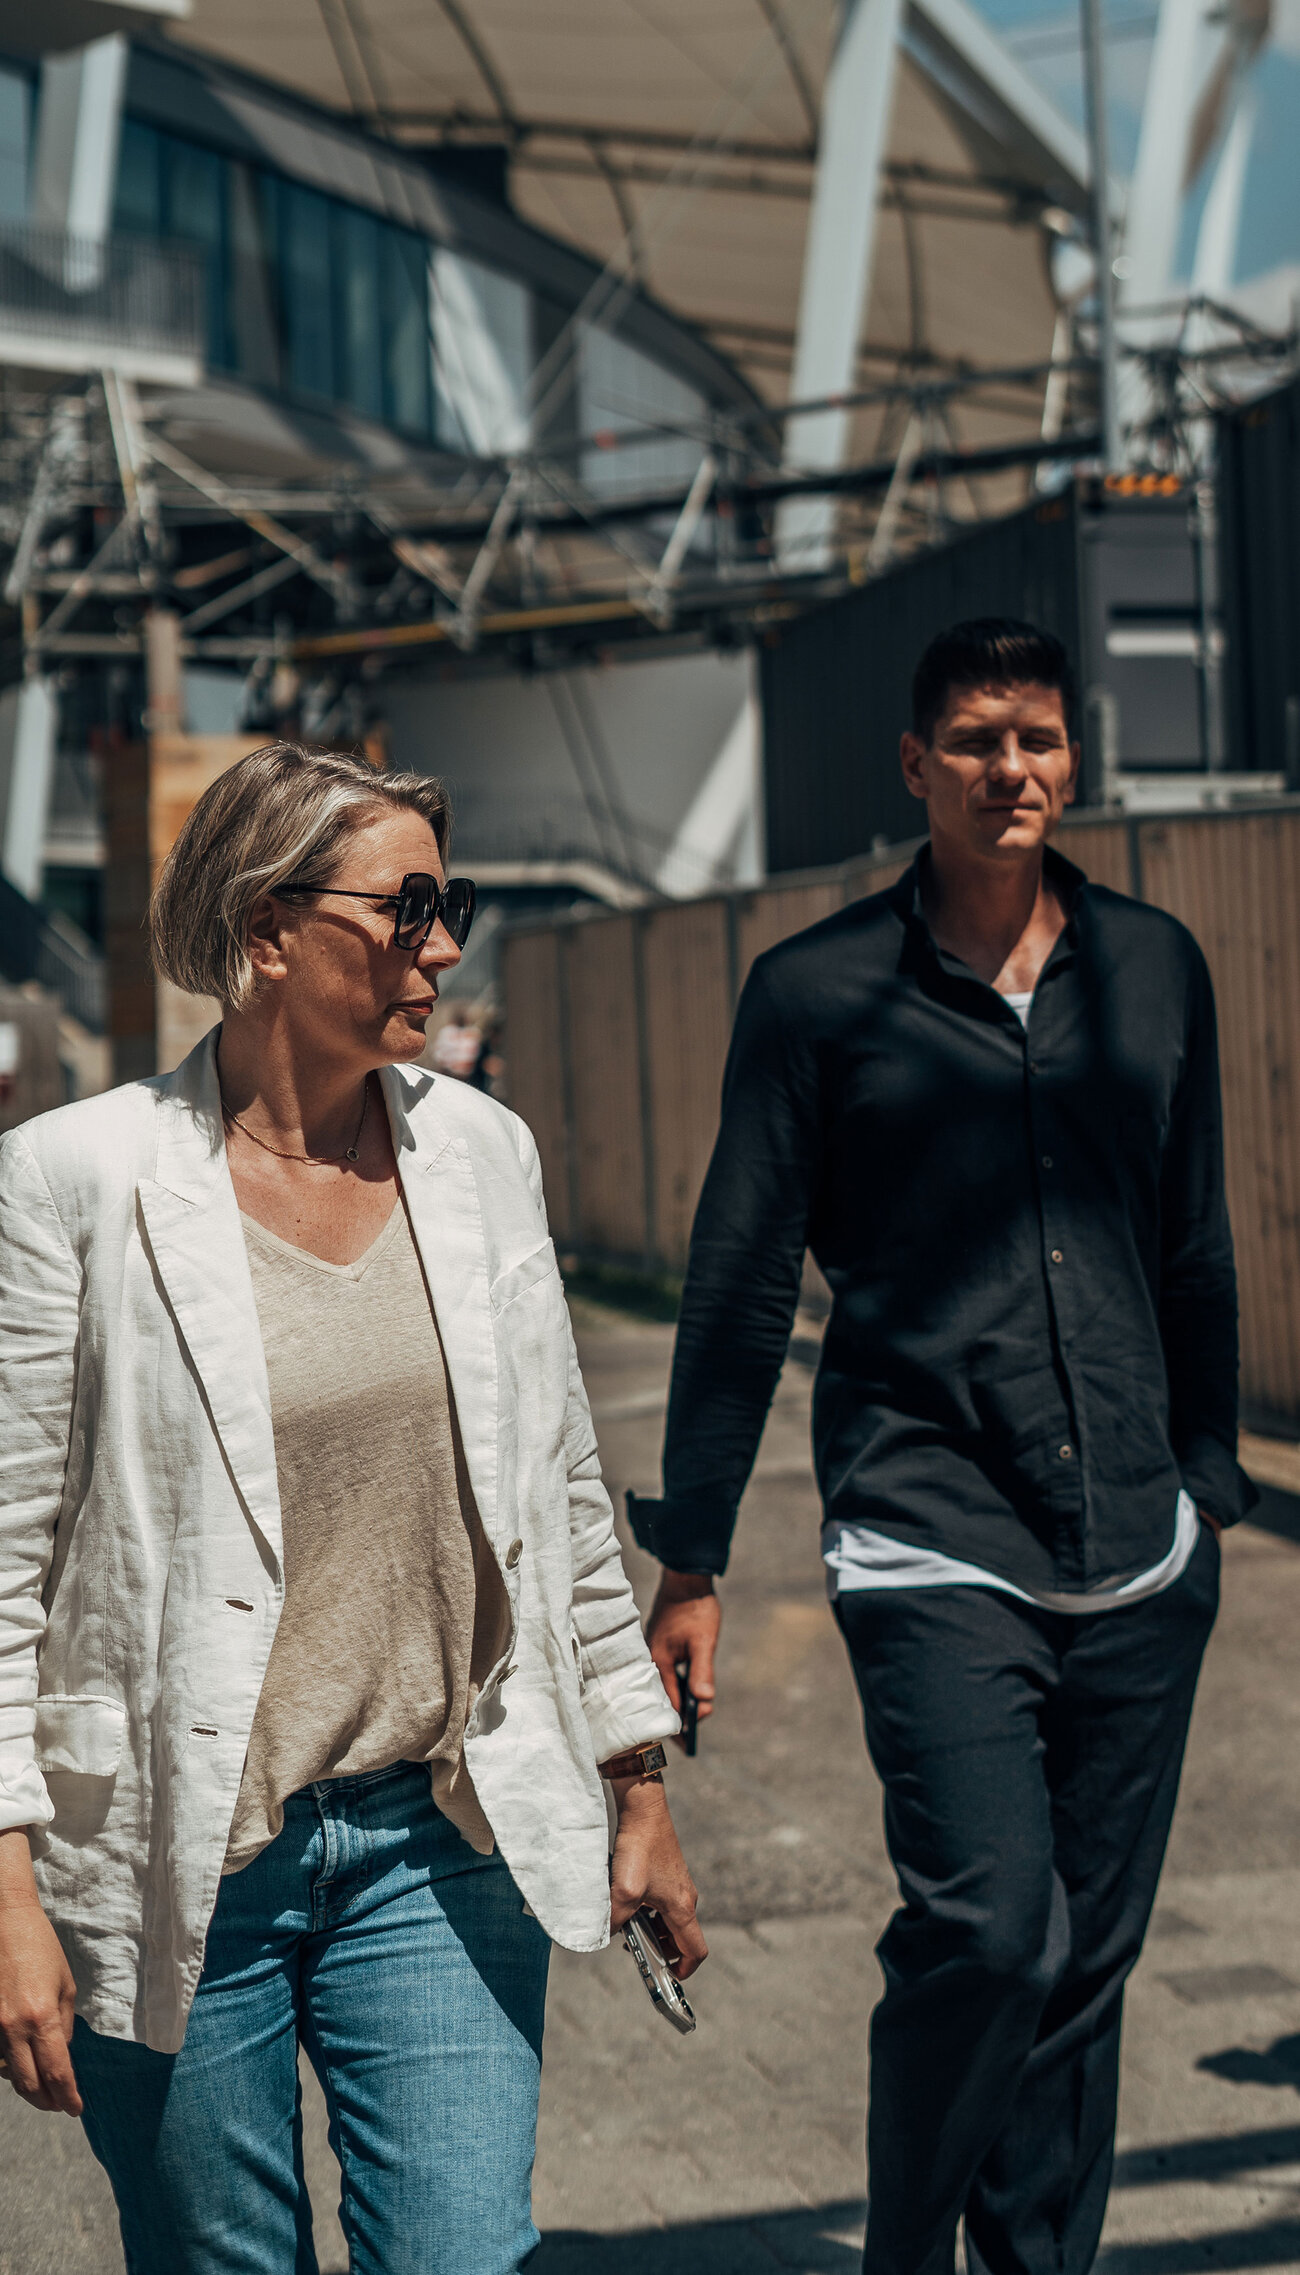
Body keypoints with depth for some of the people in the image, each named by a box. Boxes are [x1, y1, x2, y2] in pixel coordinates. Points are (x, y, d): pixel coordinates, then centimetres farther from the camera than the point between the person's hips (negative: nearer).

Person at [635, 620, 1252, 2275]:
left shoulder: (1155, 967, 10)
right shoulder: (819, 991, -1)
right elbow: (739, 1285, 1)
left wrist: (1210, 1483, 21)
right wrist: (689, 1560, 1)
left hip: (1140, 1560, 4)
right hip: (933, 1548, -4)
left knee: (1088, 1960, 9)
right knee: (986, 1929, -16)